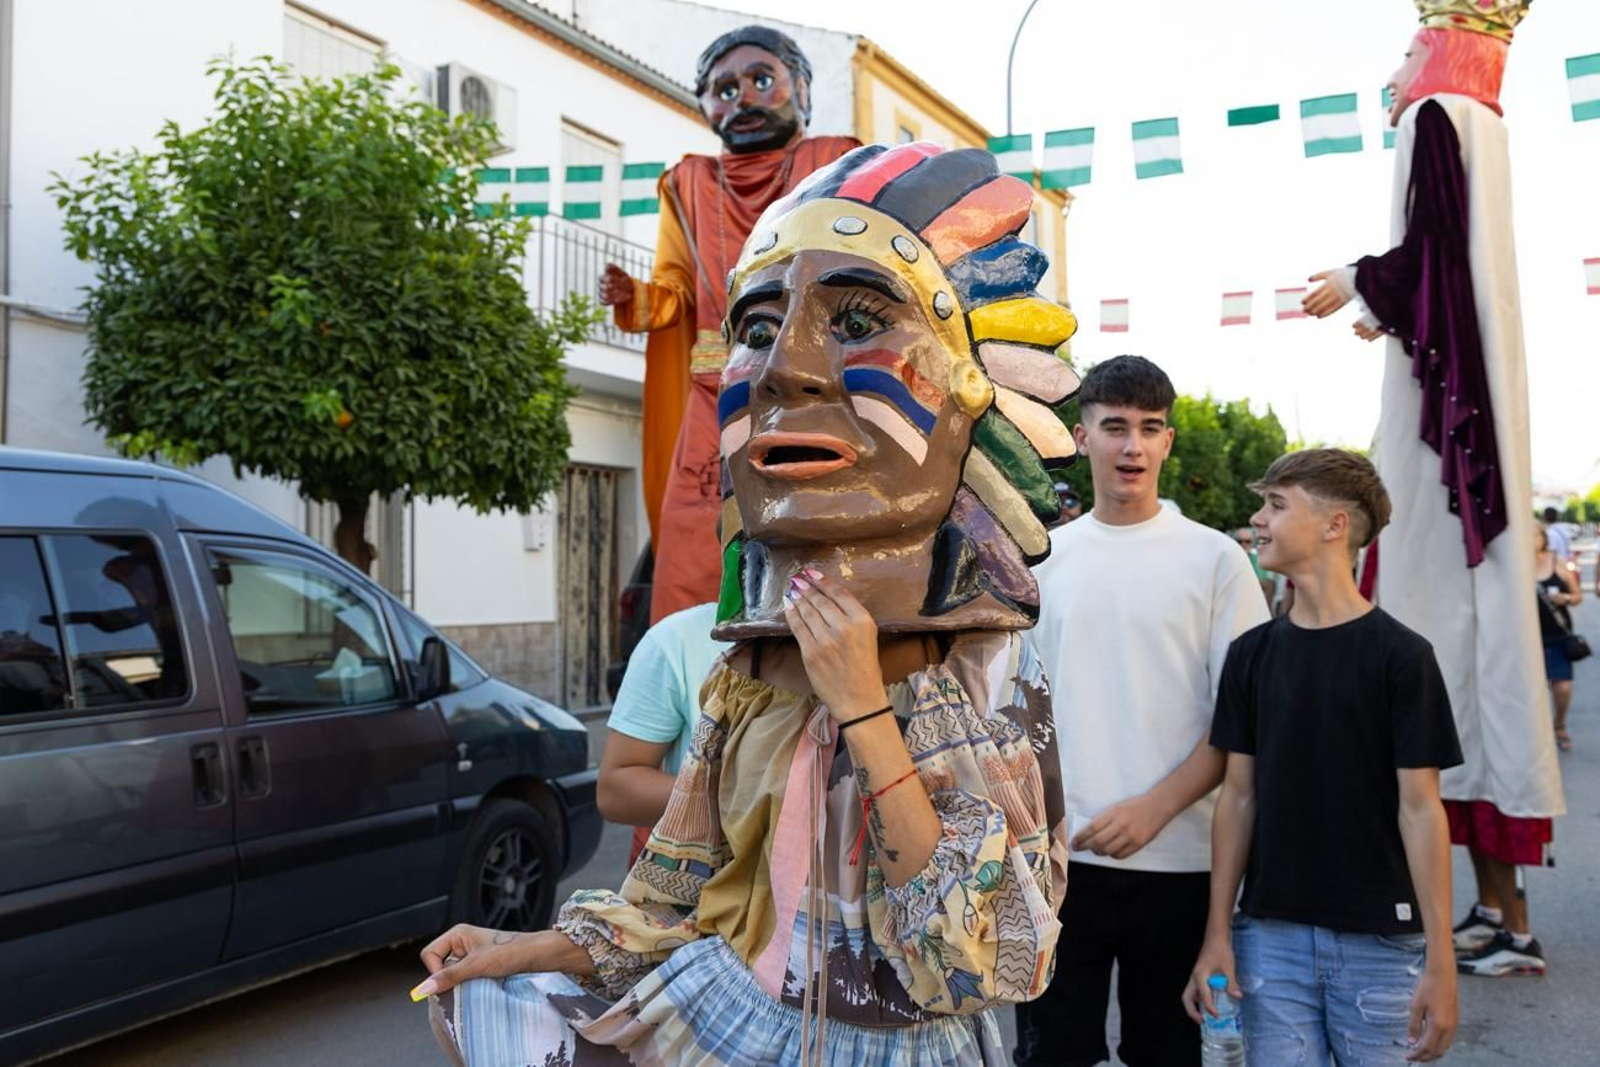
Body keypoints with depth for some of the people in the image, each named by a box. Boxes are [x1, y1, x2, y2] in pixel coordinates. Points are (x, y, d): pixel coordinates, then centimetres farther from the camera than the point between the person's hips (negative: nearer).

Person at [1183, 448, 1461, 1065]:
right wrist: (1217, 934, 2)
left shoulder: (1400, 656, -8)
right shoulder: (1252, 654, 3)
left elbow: (1420, 808, -8)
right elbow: (1239, 795, 5)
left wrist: (1440, 960, -10)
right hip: (1269, 935, 3)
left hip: (1380, 942, -3)